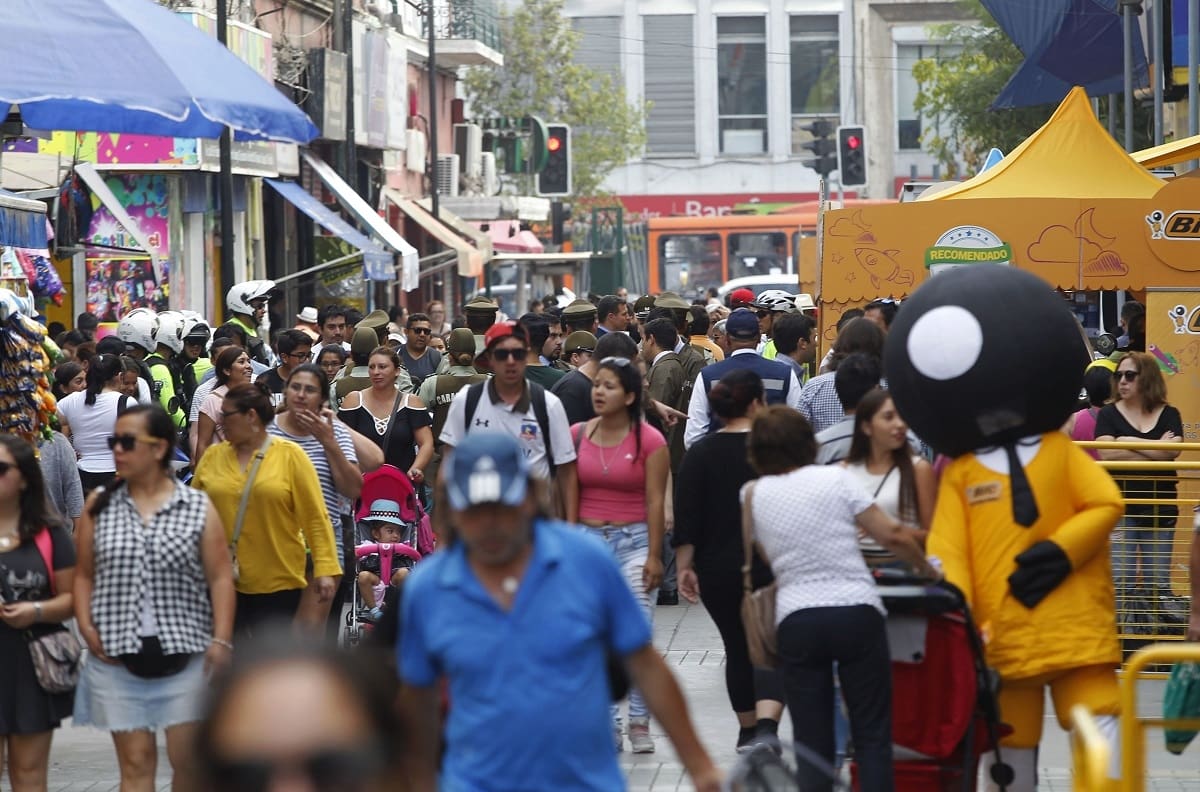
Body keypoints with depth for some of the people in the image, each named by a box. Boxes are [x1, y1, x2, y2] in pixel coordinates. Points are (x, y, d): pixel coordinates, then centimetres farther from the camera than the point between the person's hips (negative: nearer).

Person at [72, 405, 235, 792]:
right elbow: (85, 575, 11)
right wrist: (87, 628, -3)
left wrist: (221, 640, -8)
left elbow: (220, 577, 0)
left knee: (188, 760, 1)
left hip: (185, 656, -1)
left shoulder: (198, 507, 2)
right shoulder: (99, 506, 7)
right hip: (117, 658, 1)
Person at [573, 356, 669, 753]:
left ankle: (639, 721, 1)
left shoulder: (649, 441, -5)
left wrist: (654, 555, -9)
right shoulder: (578, 435, 5)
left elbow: (655, 501, -6)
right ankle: (607, 723, 8)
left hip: (634, 540, -3)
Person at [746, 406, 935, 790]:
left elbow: (769, 557, 10)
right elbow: (893, 535, -2)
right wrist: (925, 567, 13)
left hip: (796, 618, 2)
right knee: (872, 734, 6)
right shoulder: (835, 478, 0)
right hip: (856, 611, -1)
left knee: (811, 741, 7)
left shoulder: (753, 496, 6)